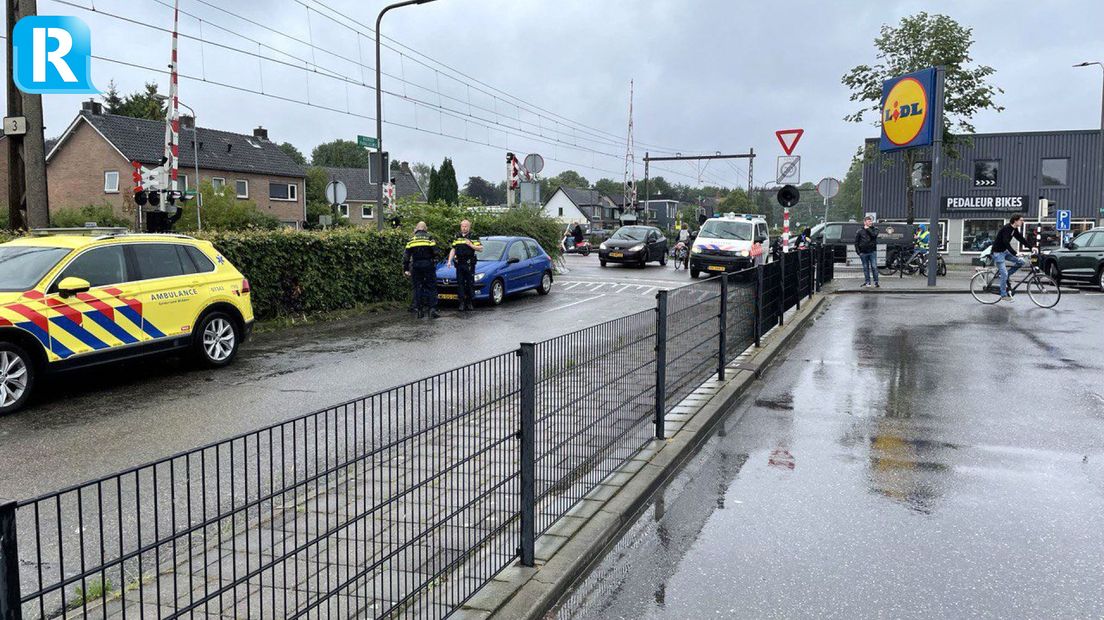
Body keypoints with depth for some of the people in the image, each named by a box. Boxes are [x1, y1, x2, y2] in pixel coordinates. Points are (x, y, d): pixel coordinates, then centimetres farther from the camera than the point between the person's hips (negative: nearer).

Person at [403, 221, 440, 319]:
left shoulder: (411, 240, 8)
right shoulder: (429, 238, 0)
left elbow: (406, 256, 7)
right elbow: (435, 253, -6)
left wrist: (405, 269, 11)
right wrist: (434, 263, 9)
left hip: (415, 267, 2)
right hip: (428, 265, -2)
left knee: (418, 288, 7)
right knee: (431, 288, 1)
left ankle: (420, 311, 6)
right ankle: (432, 309, -9)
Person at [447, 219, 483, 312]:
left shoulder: (474, 237, 3)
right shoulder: (457, 237, 16)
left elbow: (481, 248, -3)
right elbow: (453, 250, 18)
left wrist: (471, 245, -15)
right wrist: (449, 261, 8)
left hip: (469, 265, -3)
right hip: (459, 264, 3)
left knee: (470, 283, 0)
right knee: (460, 284, 0)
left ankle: (469, 302, 9)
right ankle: (462, 303, 3)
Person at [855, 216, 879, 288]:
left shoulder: (874, 229, 6)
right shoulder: (860, 231, 3)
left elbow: (874, 235, -18)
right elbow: (856, 242, 6)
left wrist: (868, 229, -8)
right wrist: (858, 252, -1)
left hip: (872, 252, 0)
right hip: (863, 253, 0)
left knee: (874, 267, -4)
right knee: (866, 268, 7)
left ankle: (876, 282, 0)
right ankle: (867, 282, 15)